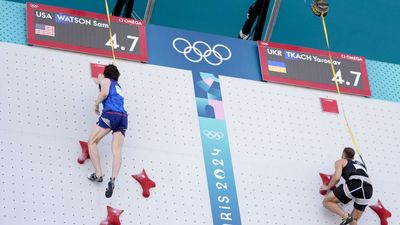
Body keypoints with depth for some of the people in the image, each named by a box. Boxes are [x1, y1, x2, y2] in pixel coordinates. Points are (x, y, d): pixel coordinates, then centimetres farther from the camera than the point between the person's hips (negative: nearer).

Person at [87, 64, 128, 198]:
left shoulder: (105, 80, 15)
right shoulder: (118, 86, 34)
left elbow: (104, 93, -6)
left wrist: (96, 105, 7)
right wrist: (98, 80, 72)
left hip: (110, 113, -6)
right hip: (123, 117, 6)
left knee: (92, 142, 3)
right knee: (117, 151, -7)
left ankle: (98, 174, -10)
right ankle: (113, 179, -27)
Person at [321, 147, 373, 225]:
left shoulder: (341, 161, 21)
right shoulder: (360, 164, 37)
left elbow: (337, 177, 5)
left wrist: (328, 187, 20)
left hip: (354, 183, -6)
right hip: (368, 189, 6)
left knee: (327, 201, 6)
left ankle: (346, 216, -15)